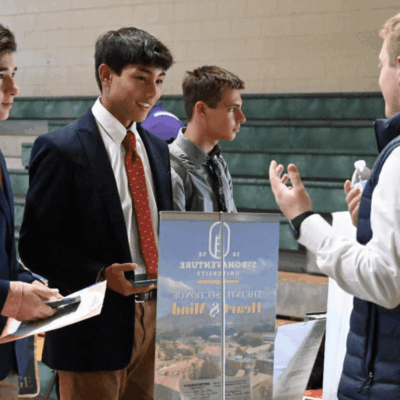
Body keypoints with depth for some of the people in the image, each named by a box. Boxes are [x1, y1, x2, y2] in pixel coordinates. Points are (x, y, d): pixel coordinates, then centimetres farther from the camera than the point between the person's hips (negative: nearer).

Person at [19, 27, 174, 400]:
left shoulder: (157, 148, 12)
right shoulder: (60, 149, -11)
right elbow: (35, 246, -11)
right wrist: (102, 274, -22)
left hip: (153, 319, 7)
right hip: (95, 327, -6)